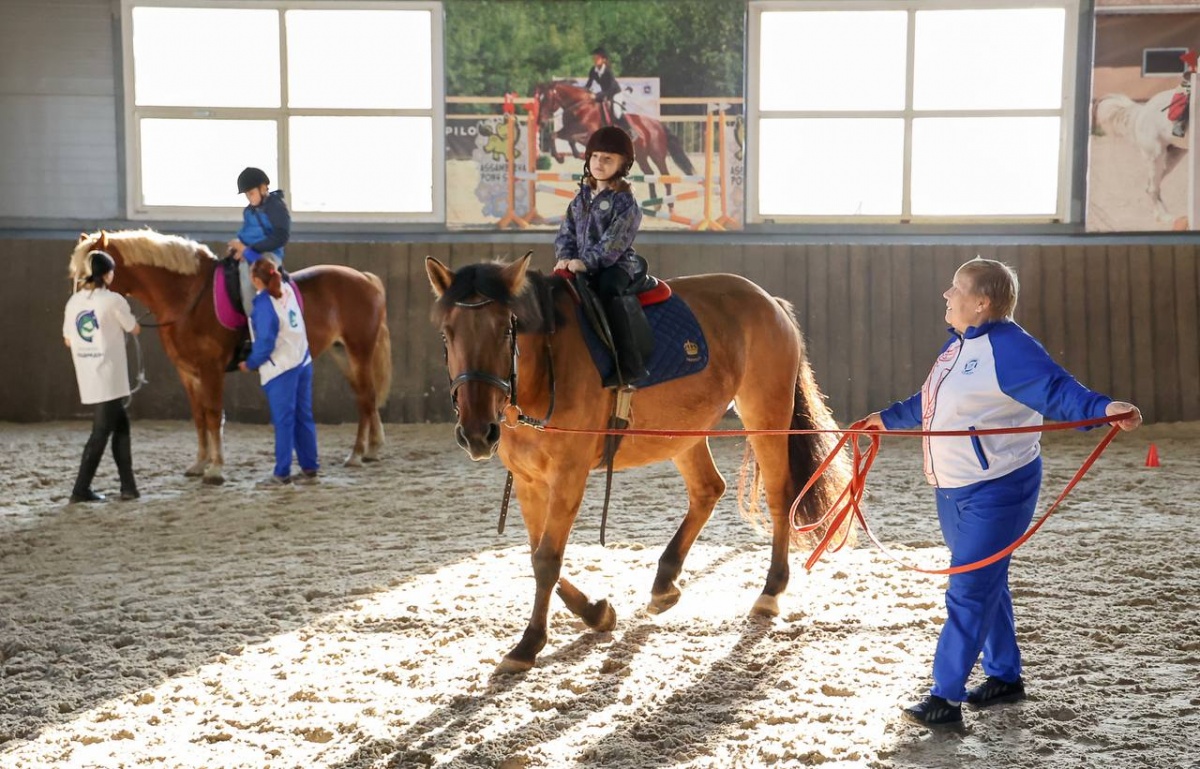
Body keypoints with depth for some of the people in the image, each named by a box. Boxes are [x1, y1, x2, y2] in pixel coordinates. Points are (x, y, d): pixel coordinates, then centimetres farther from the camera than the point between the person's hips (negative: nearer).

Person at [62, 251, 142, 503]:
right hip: (109, 377, -6)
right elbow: (135, 330, 3)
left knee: (120, 424, 15)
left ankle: (128, 486, 13)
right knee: (101, 432, 1)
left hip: (86, 378, 6)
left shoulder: (74, 301, 6)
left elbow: (68, 340, 14)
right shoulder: (113, 300, -10)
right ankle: (80, 490, 0)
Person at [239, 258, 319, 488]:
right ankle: (310, 469, 16)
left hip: (280, 369, -8)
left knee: (283, 421, -3)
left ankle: (282, 474, 2)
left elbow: (265, 343, -19)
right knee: (304, 417, 11)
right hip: (303, 363, 8)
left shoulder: (264, 304, -16)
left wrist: (250, 364, -4)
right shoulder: (287, 290, 5)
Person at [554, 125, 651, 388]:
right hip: (579, 267, 7)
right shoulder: (581, 199, 17)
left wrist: (587, 261, -27)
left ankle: (629, 363, -39)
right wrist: (565, 258, -6)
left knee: (609, 287, -37)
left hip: (618, 264, -7)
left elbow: (614, 241, -16)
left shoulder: (624, 201, -5)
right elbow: (566, 233, 14)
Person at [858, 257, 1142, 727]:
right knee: (986, 585, 19)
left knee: (968, 593, -7)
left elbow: (1056, 390, -30)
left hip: (995, 492, -10)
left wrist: (1104, 408, -47)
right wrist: (888, 418, 39)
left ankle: (945, 698, -3)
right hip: (953, 490, 10)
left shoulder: (1008, 346, -19)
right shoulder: (958, 344, 10)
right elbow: (929, 405, 26)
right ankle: (1004, 677, 32)